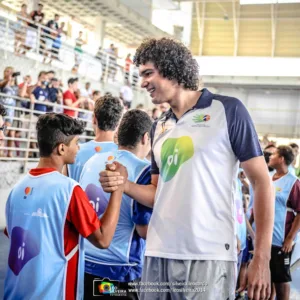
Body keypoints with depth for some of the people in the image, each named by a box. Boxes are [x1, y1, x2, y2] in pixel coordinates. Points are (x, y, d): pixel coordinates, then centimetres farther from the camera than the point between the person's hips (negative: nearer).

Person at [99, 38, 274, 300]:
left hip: (209, 256, -5)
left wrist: (261, 259, -9)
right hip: (158, 254, 5)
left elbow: (261, 182, -4)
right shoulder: (159, 127, 14)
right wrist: (125, 185, -2)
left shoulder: (228, 110, -3)